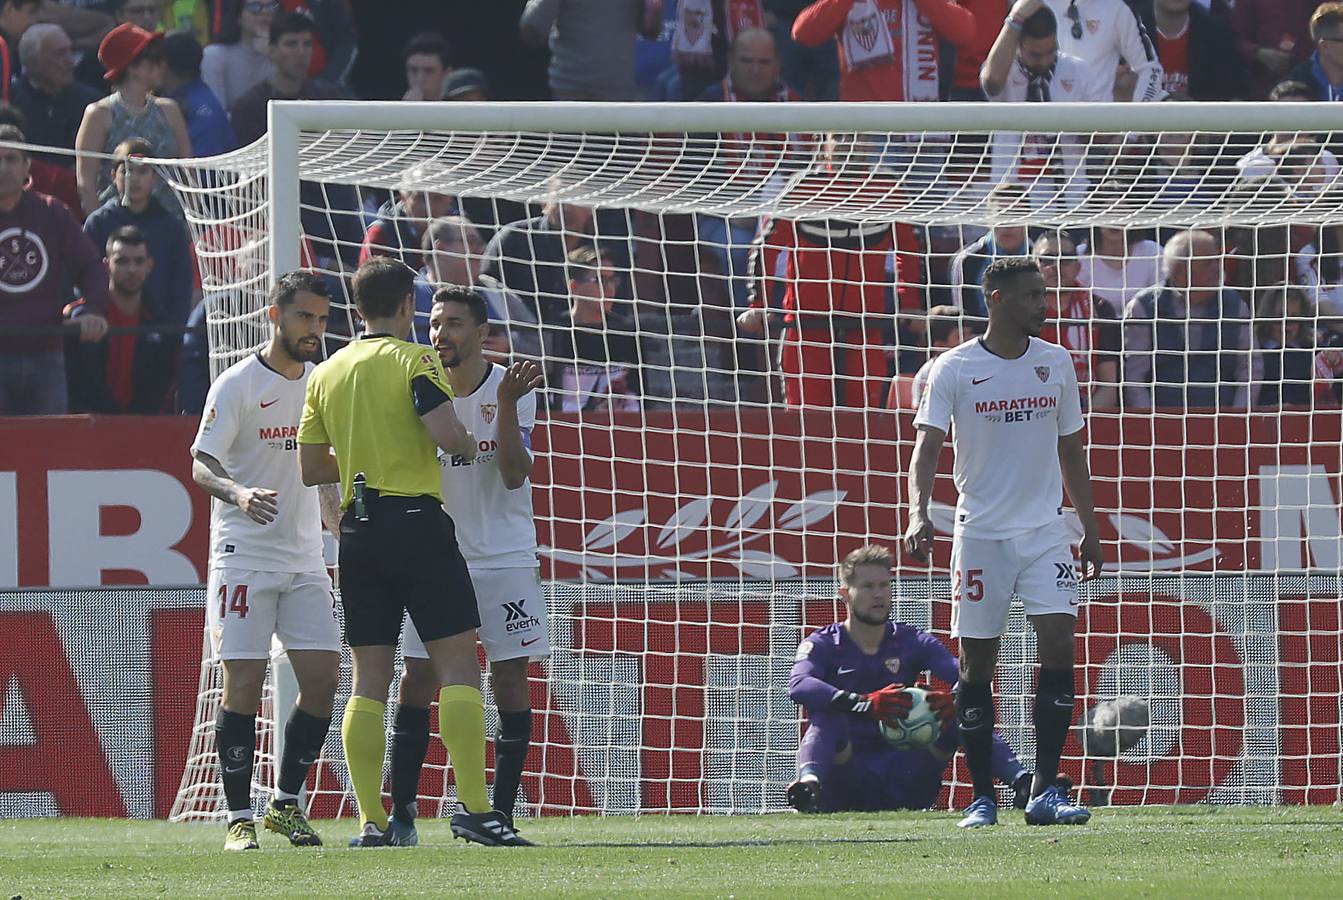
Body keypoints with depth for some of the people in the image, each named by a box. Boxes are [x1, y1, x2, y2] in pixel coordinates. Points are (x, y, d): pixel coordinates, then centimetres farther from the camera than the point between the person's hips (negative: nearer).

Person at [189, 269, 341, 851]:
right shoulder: (236, 386, -8)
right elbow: (202, 465, -16)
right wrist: (238, 493, -35)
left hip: (304, 562, 6)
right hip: (243, 558, -6)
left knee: (323, 678, -3)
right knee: (243, 684, -7)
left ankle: (286, 803, 12)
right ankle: (239, 817, -1)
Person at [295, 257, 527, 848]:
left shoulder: (325, 374, 12)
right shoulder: (414, 361, -5)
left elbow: (311, 469, 13)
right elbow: (446, 434, -19)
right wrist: (469, 447, 2)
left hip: (357, 530, 6)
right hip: (416, 521, -6)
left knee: (369, 678, 6)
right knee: (458, 665, -4)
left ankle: (371, 820, 1)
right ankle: (474, 807, -13)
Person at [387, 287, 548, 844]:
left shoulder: (511, 389, -6)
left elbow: (515, 475, -15)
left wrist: (507, 404, -25)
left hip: (506, 557, -1)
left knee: (510, 682, -3)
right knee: (416, 682, -5)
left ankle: (500, 813, 3)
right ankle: (401, 814, -1)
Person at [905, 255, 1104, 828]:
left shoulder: (1055, 363, 8)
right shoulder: (954, 370, -4)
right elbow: (927, 446, -11)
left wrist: (1090, 528, 15)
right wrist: (919, 513, -28)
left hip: (1045, 530, 3)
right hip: (980, 533, -2)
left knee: (1059, 642, -12)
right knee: (977, 663, 0)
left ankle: (1045, 791, -10)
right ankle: (982, 797, 9)